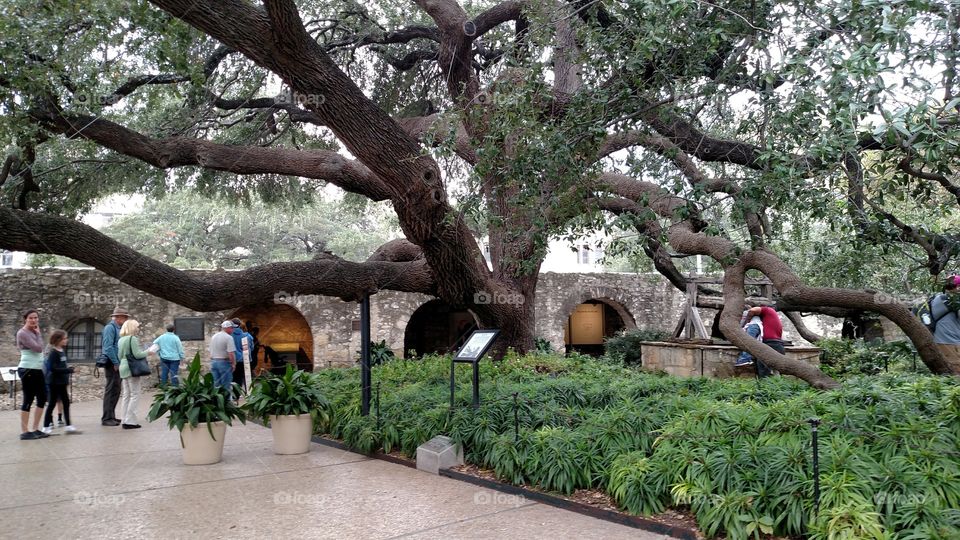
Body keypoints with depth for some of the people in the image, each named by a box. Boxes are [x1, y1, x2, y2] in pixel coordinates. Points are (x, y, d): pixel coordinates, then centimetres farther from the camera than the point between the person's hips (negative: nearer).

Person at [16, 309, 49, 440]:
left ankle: (36, 429, 18)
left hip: (38, 370, 9)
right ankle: (24, 432, 3)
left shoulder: (33, 332, 15)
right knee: (28, 400, -4)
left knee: (42, 398, 10)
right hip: (27, 370, -9)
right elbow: (38, 348, -19)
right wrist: (38, 334, -8)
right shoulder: (23, 333, -11)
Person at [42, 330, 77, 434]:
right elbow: (53, 368, -23)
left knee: (66, 402, 9)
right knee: (52, 403, 0)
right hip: (55, 382, -8)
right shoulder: (53, 353, -16)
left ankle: (68, 425, 14)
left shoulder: (62, 351, 9)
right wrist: (68, 370, -22)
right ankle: (46, 426, 10)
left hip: (62, 382, 8)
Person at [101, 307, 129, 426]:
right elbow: (108, 347, -19)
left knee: (115, 391, 13)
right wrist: (116, 363, -18)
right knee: (111, 391, -6)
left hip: (117, 364, 9)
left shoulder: (118, 328, 16)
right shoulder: (110, 328, -11)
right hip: (112, 364, -9)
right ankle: (107, 418, -2)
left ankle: (111, 416, 20)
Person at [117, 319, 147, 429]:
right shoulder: (133, 338, -12)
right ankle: (130, 421, -7)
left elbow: (120, 356, 20)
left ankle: (124, 420, 13)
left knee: (126, 395, 12)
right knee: (135, 395, -5)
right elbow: (137, 354, -16)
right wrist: (148, 352, -2)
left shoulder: (121, 340, 15)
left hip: (123, 368, 9)